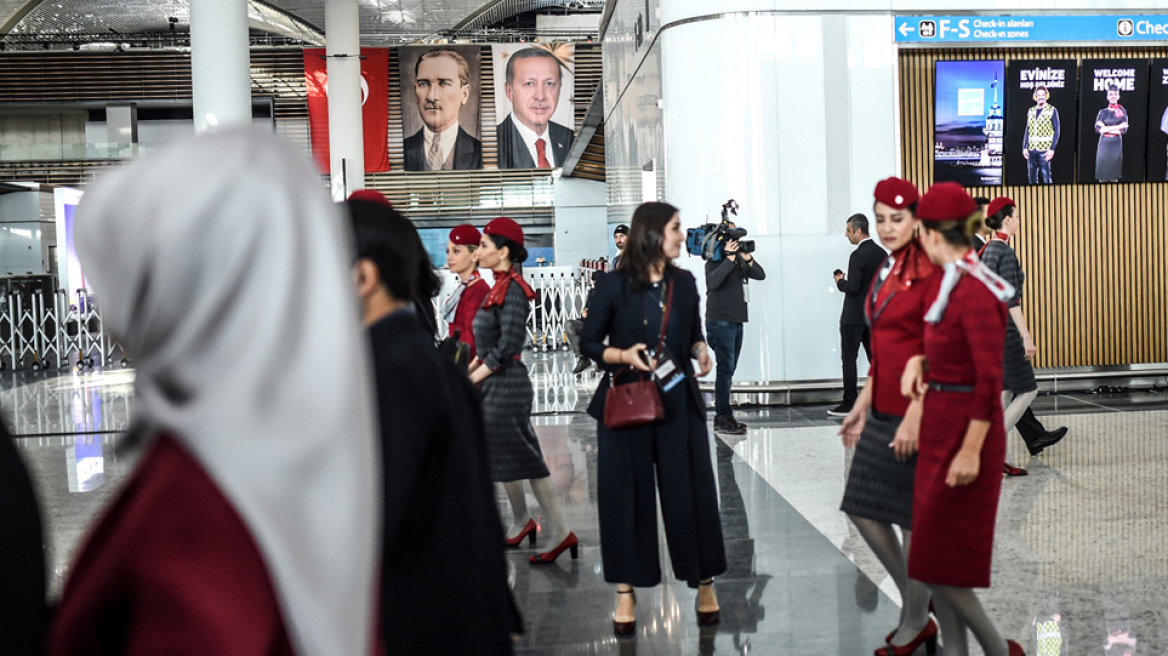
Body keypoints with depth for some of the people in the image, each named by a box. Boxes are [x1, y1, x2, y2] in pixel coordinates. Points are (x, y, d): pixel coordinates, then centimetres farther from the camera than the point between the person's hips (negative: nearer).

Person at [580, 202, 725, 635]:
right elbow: (589, 343, -1)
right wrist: (623, 355, -18)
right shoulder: (613, 286, -5)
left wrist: (701, 352, -4)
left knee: (690, 491, 5)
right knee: (626, 495, 3)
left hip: (678, 402, 3)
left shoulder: (684, 283, 6)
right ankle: (625, 591, 15)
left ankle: (704, 581, 21)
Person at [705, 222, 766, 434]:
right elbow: (712, 282, -26)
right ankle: (723, 418, -9)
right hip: (720, 322, -8)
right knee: (726, 368, -11)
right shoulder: (715, 261, -7)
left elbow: (760, 275, 5)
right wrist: (729, 259, -26)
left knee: (728, 369, 10)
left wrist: (748, 259, -10)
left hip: (736, 321, 8)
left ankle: (723, 416, 15)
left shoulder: (739, 259, 13)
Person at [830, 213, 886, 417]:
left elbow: (853, 287, -22)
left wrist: (840, 282, -5)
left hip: (854, 316, -8)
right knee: (876, 358, 11)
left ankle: (849, 404, 0)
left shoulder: (858, 255, -17)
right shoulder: (882, 253, 8)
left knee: (849, 360, -2)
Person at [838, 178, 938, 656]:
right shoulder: (886, 271, 13)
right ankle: (917, 604, 28)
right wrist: (861, 406, 17)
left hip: (914, 410, -9)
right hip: (882, 410, 9)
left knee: (914, 518, 3)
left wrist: (915, 417, -22)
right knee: (862, 507, 12)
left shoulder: (929, 273, -14)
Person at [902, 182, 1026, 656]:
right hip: (940, 427, 10)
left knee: (939, 561, -1)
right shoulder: (946, 284, 8)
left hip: (966, 431, -10)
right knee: (938, 556, 14)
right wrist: (921, 361, 4)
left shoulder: (975, 293, -20)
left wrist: (971, 452, -22)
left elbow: (990, 381, -22)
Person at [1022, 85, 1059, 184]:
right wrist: (1024, 147, 8)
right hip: (1031, 150, 5)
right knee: (1032, 177, 9)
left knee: (1045, 178, -6)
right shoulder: (1030, 111, 13)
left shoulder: (1052, 110, -1)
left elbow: (1057, 130, -2)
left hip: (1044, 150, -5)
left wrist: (1052, 149, -10)